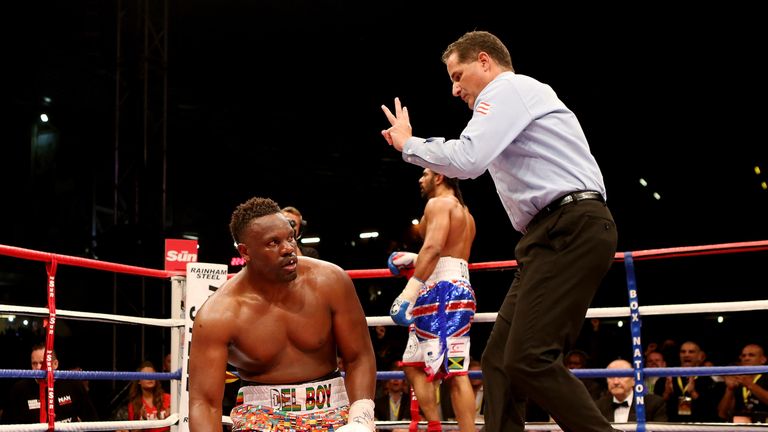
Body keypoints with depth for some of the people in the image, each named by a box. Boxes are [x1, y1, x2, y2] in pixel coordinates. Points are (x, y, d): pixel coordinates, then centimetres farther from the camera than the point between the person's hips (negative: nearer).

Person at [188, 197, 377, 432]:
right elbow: (204, 401, -15)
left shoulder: (330, 281, -8)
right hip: (261, 412, -2)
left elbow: (359, 358, -2)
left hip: (330, 407, 2)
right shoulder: (217, 314, -14)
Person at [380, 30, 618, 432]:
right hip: (557, 234, 10)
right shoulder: (520, 96, 29)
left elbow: (466, 160, -17)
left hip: (571, 231, -10)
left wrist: (408, 143, -1)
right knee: (498, 359, 6)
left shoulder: (508, 87, -3)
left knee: (529, 359, -17)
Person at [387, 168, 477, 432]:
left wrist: (411, 288, -28)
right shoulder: (465, 213, 27)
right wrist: (412, 260, 35)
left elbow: (434, 247, -20)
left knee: (454, 371, -13)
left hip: (441, 291, -10)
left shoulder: (438, 203, -3)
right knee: (413, 365, 8)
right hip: (459, 289, 10)